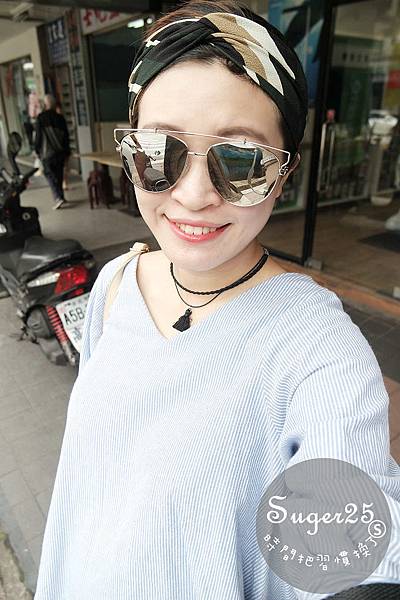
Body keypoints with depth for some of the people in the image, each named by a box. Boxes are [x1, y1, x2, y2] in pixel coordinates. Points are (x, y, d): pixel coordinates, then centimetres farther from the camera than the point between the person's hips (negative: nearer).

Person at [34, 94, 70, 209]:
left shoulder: (40, 118, -9)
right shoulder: (60, 118, 2)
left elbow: (38, 136, -7)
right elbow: (66, 136, 6)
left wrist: (37, 150, 4)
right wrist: (67, 151, 14)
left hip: (47, 152, -4)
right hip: (60, 152, 4)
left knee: (50, 174, -1)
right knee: (59, 175, 14)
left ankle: (58, 198, -16)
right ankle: (60, 196, 22)